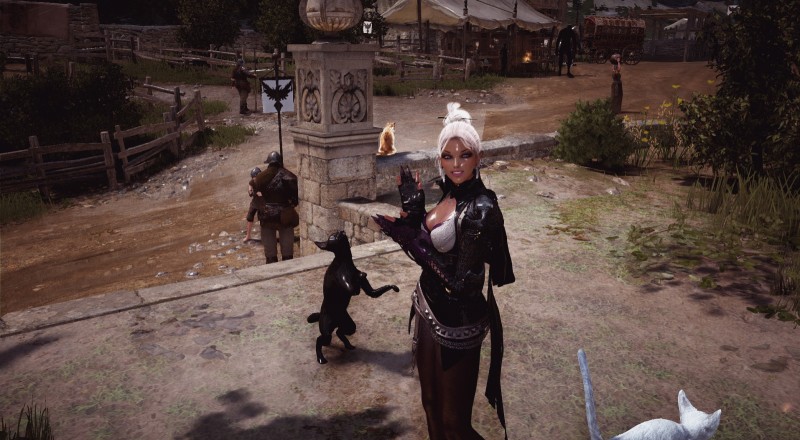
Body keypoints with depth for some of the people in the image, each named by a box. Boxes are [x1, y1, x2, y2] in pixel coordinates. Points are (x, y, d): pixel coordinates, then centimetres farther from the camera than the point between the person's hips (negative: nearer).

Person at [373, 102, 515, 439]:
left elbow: (462, 281, -24)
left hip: (456, 320, -8)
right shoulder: (447, 194, 1)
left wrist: (412, 241, -25)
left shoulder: (481, 208, -23)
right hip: (429, 309, 8)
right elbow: (422, 244, 10)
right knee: (430, 403, 25)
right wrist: (411, 204, 0)